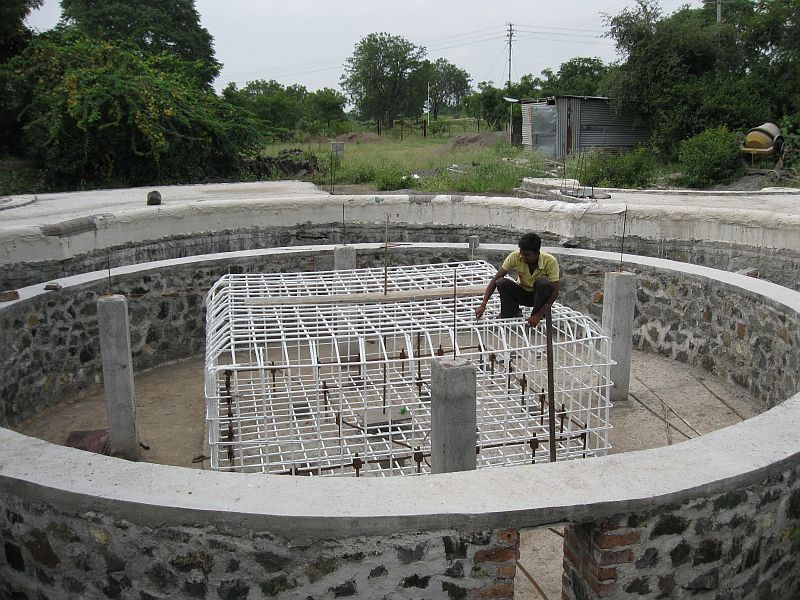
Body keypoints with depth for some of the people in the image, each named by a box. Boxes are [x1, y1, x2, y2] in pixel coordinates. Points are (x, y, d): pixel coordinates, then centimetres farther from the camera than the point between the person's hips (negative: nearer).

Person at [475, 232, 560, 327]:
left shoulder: (550, 261, -26)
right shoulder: (515, 256, -22)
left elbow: (555, 291, -27)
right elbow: (495, 279, -22)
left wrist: (538, 316, -36)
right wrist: (483, 305, -32)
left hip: (541, 296, -2)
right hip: (523, 293, 2)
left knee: (542, 282, -35)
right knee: (501, 282, -27)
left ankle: (537, 315, -14)